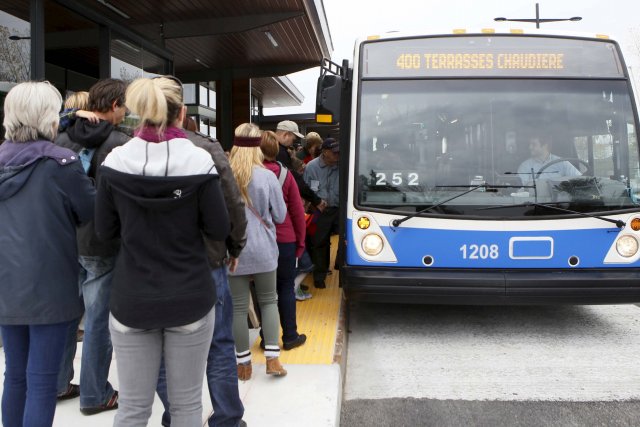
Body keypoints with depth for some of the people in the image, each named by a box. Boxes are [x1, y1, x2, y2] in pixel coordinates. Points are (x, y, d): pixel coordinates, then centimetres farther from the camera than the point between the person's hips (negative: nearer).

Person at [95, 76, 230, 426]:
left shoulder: (115, 164, -5)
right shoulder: (199, 163, -12)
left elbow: (105, 231, 3)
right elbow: (219, 231, -7)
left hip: (131, 300, 2)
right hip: (189, 298, -1)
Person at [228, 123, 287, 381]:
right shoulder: (267, 177, -10)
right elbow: (280, 215, 0)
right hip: (263, 250, 0)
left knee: (239, 307, 9)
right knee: (269, 301, 16)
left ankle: (244, 364, 19)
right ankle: (272, 358, 10)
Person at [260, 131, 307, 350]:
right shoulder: (284, 174, -6)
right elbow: (298, 211, -3)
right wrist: (301, 241, 7)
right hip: (284, 240, -1)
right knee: (286, 288, 10)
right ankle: (290, 336, 15)